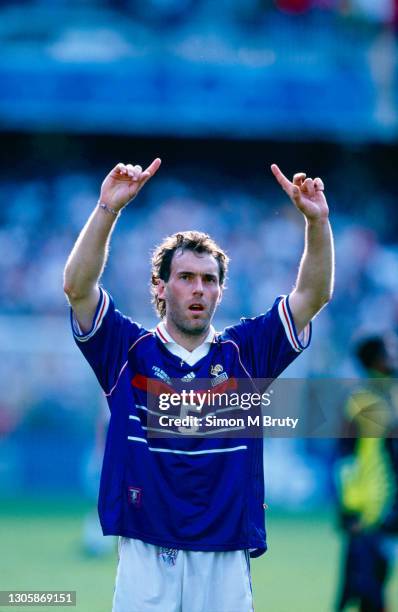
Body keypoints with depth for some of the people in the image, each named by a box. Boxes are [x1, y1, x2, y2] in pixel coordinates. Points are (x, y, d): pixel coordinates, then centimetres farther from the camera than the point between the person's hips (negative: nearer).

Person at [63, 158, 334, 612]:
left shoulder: (244, 352, 9)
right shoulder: (130, 351, 5)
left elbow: (313, 294, 3)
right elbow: (77, 287, -8)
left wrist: (317, 220, -11)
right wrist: (108, 209, -18)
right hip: (146, 554, -2)